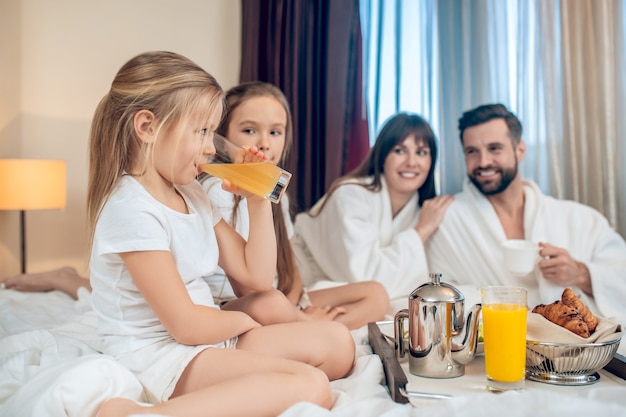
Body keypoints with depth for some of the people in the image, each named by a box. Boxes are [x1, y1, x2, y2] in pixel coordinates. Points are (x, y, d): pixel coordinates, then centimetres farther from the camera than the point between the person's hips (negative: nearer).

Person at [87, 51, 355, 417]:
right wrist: (241, 320, 0)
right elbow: (187, 325, -20)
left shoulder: (192, 194, 9)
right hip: (158, 355, -9)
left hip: (208, 339, 9)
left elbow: (256, 273, 11)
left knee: (337, 343, 5)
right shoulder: (132, 208, -19)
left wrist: (258, 201, 2)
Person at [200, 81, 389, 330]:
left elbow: (289, 267, 10)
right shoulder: (218, 190, -14)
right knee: (268, 307, -43)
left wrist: (292, 305, -11)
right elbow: (243, 287, -17)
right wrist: (301, 318, -17)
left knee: (376, 295, -1)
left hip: (283, 301, 9)